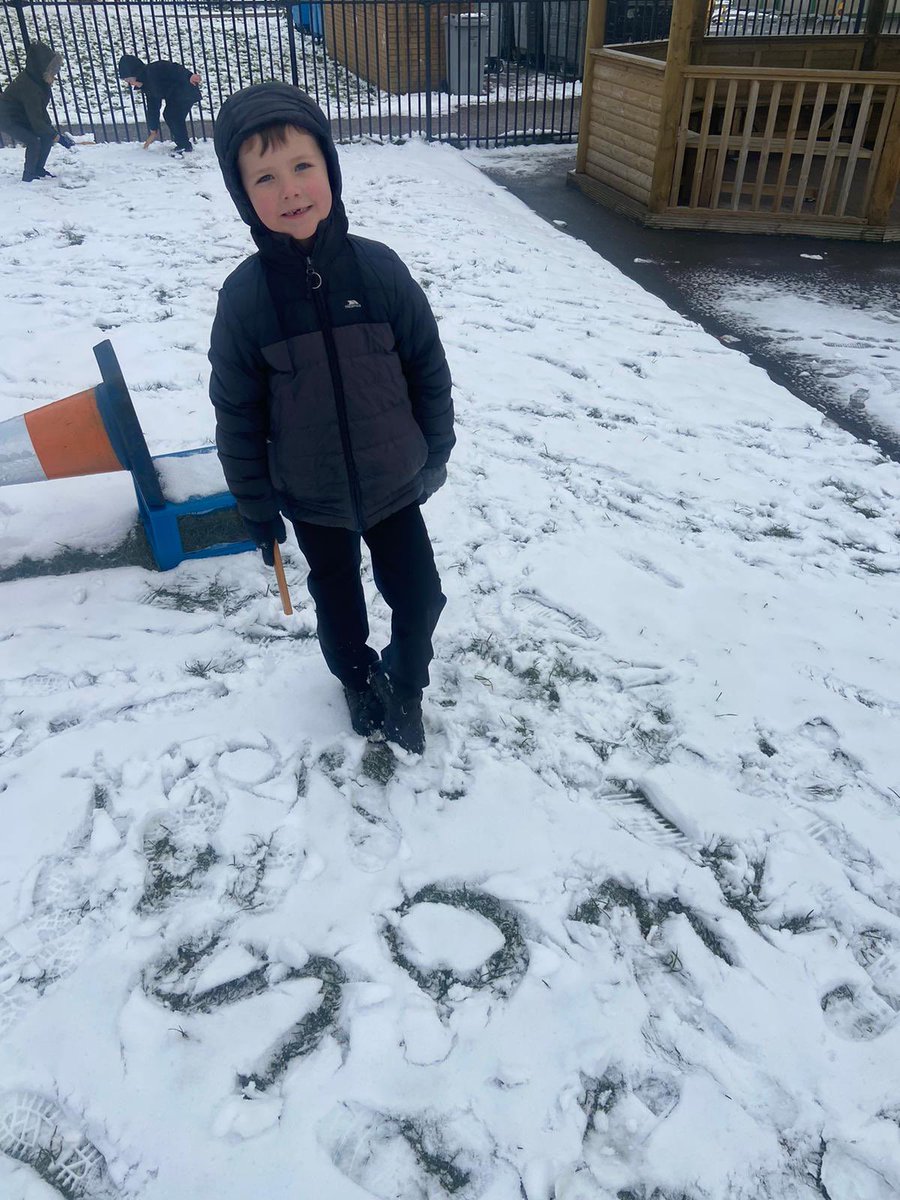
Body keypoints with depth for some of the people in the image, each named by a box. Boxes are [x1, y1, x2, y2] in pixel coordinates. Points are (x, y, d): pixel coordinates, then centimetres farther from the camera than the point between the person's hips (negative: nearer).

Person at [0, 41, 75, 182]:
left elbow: (40, 110, 2)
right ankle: (28, 177, -7)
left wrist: (52, 131, -4)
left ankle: (38, 170, 15)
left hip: (22, 117, 9)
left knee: (47, 136, 2)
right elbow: (36, 120, -31)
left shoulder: (39, 81, -6)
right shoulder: (28, 86, -32)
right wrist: (57, 137, -29)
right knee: (34, 142, -22)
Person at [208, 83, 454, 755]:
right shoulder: (245, 296, -15)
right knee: (338, 602, 21)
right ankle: (358, 680, 50)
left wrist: (436, 452, 4)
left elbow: (429, 367, -3)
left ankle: (407, 685, 42)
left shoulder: (378, 269, -14)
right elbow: (237, 412, -7)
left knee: (419, 594, 12)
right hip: (313, 501, 0)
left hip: (395, 484, 0)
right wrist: (255, 506, -2)